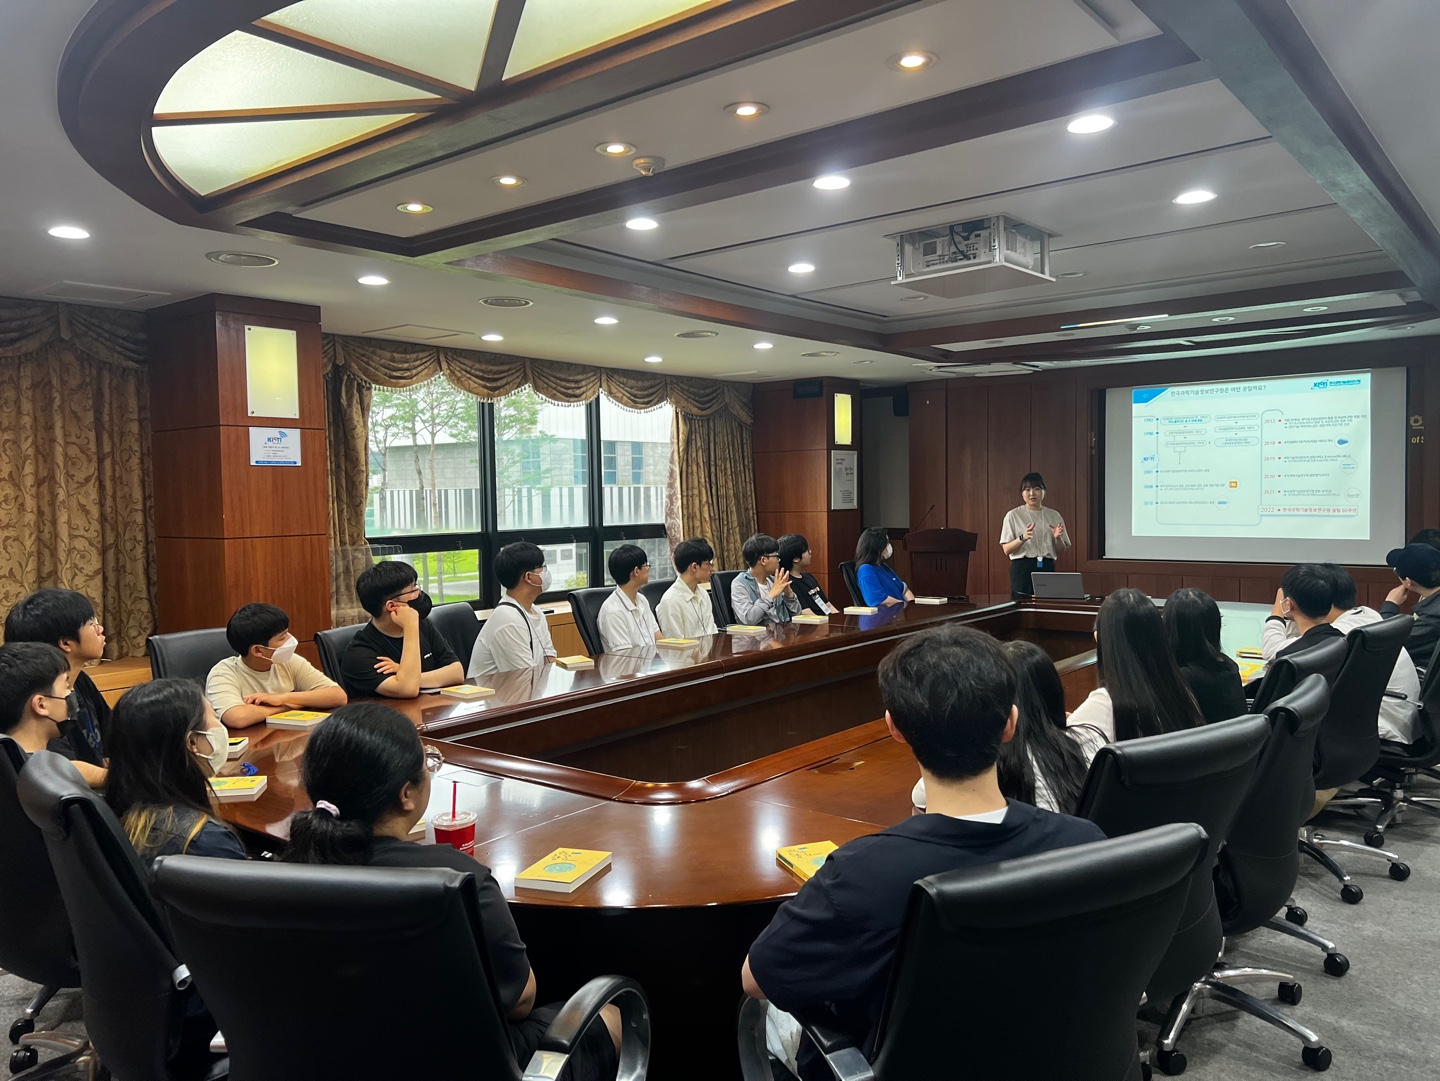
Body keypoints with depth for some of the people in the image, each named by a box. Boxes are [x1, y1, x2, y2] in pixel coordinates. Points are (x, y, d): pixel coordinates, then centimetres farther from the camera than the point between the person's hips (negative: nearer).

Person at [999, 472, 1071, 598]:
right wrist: (1022, 538, -20)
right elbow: (1006, 550, -4)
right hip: (1023, 569, -3)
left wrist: (1057, 538, -9)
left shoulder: (1054, 515, 10)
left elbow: (1060, 551, 11)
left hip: (1047, 568, 3)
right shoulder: (1013, 515, 1)